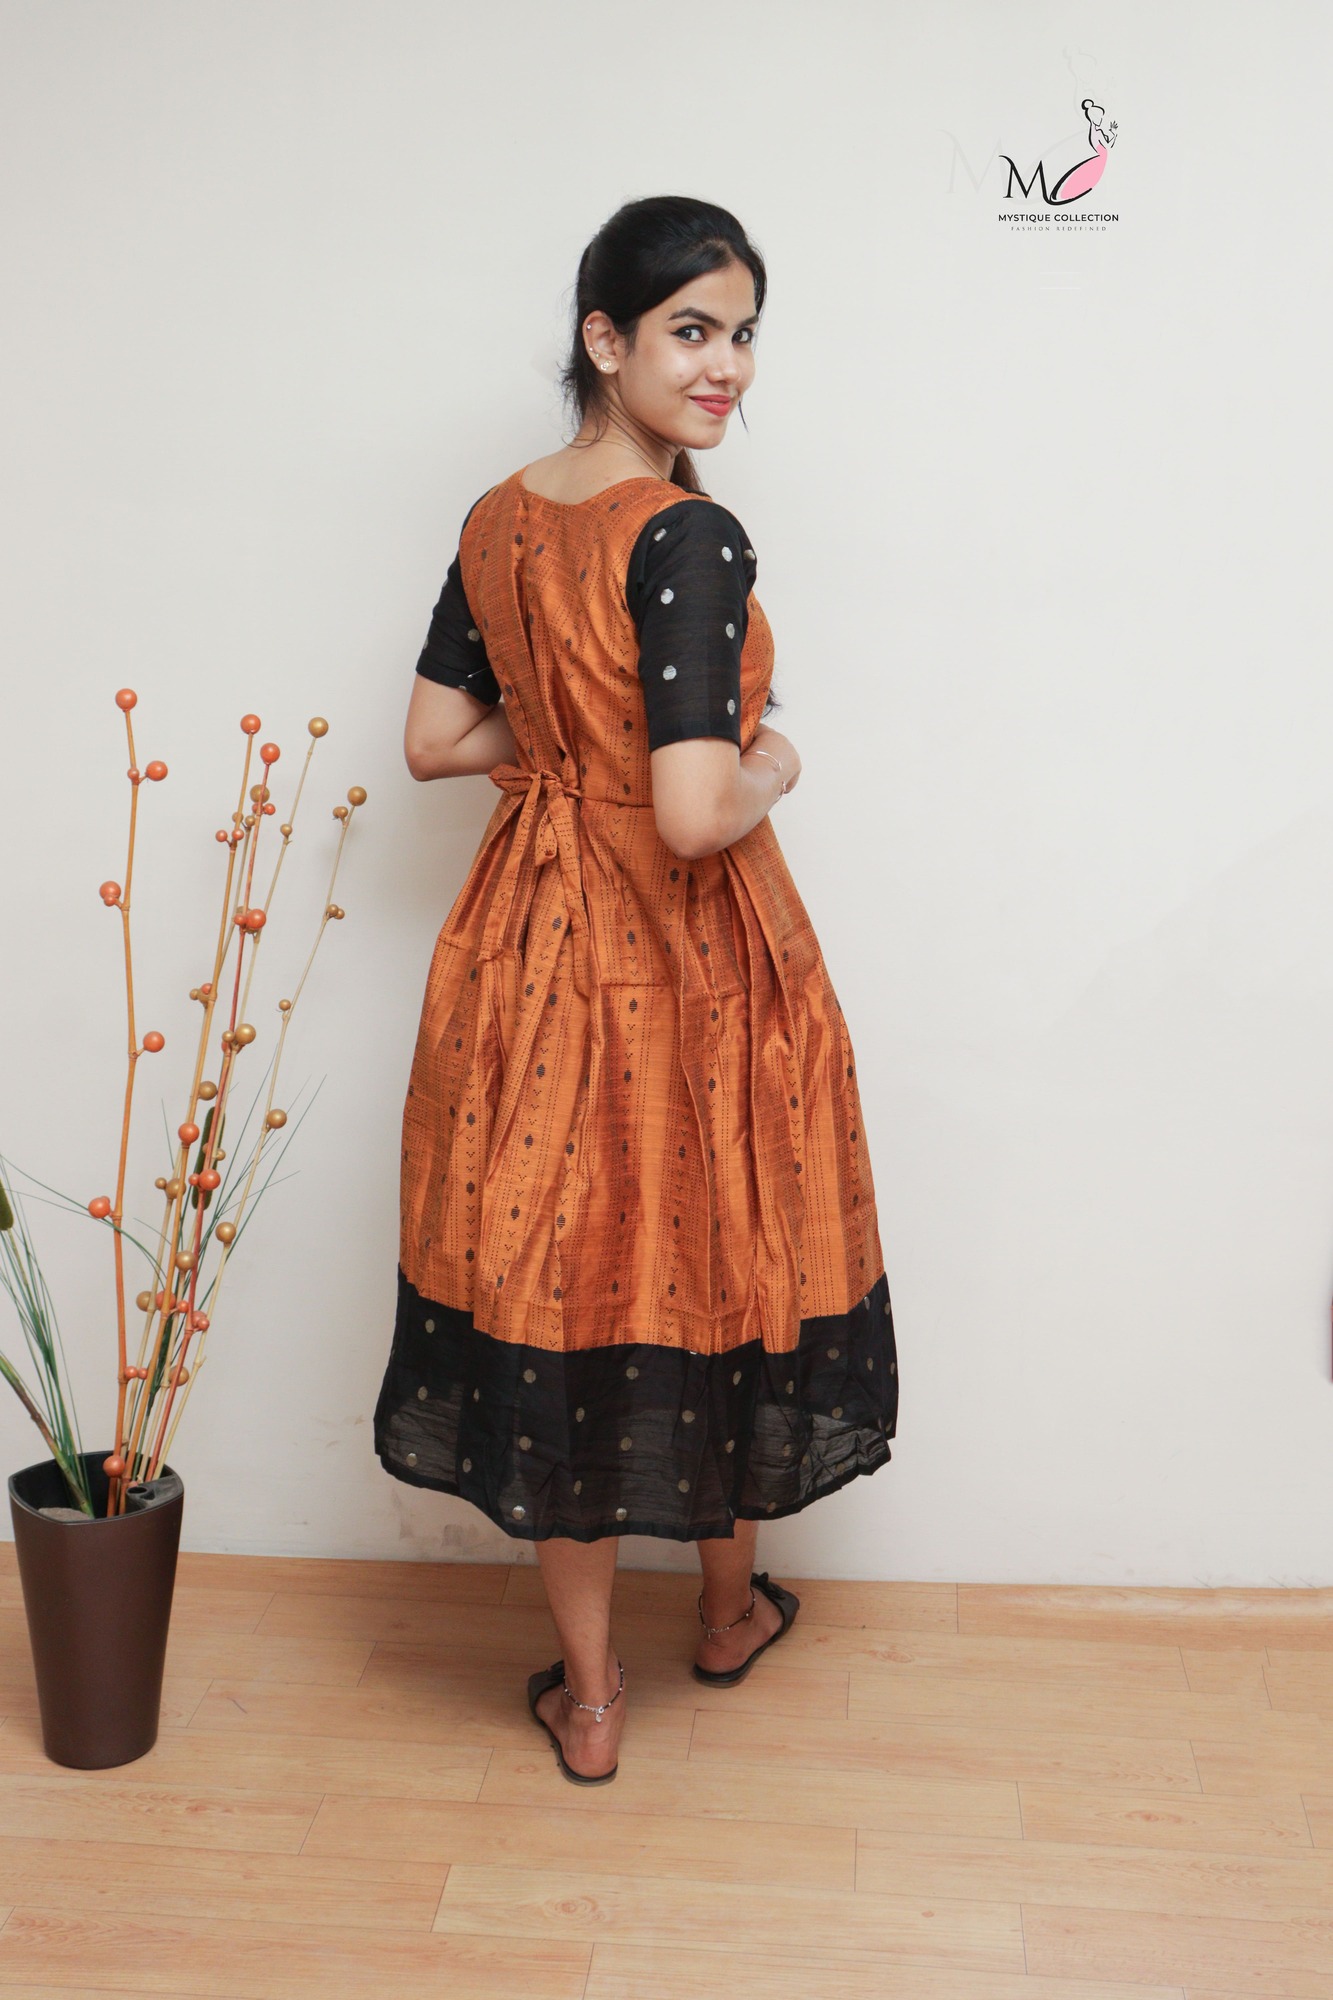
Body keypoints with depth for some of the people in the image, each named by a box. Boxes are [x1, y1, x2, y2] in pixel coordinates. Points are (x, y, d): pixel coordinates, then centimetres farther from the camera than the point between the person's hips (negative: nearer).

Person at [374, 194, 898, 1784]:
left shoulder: (496, 520, 3)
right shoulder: (691, 540, -20)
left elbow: (434, 739, 9)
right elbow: (697, 815, -26)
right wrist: (771, 763, -6)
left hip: (529, 938, 6)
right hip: (688, 958, -6)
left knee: (556, 1272, 12)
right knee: (717, 1262, 16)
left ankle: (585, 1692, 26)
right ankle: (730, 1608, 39)